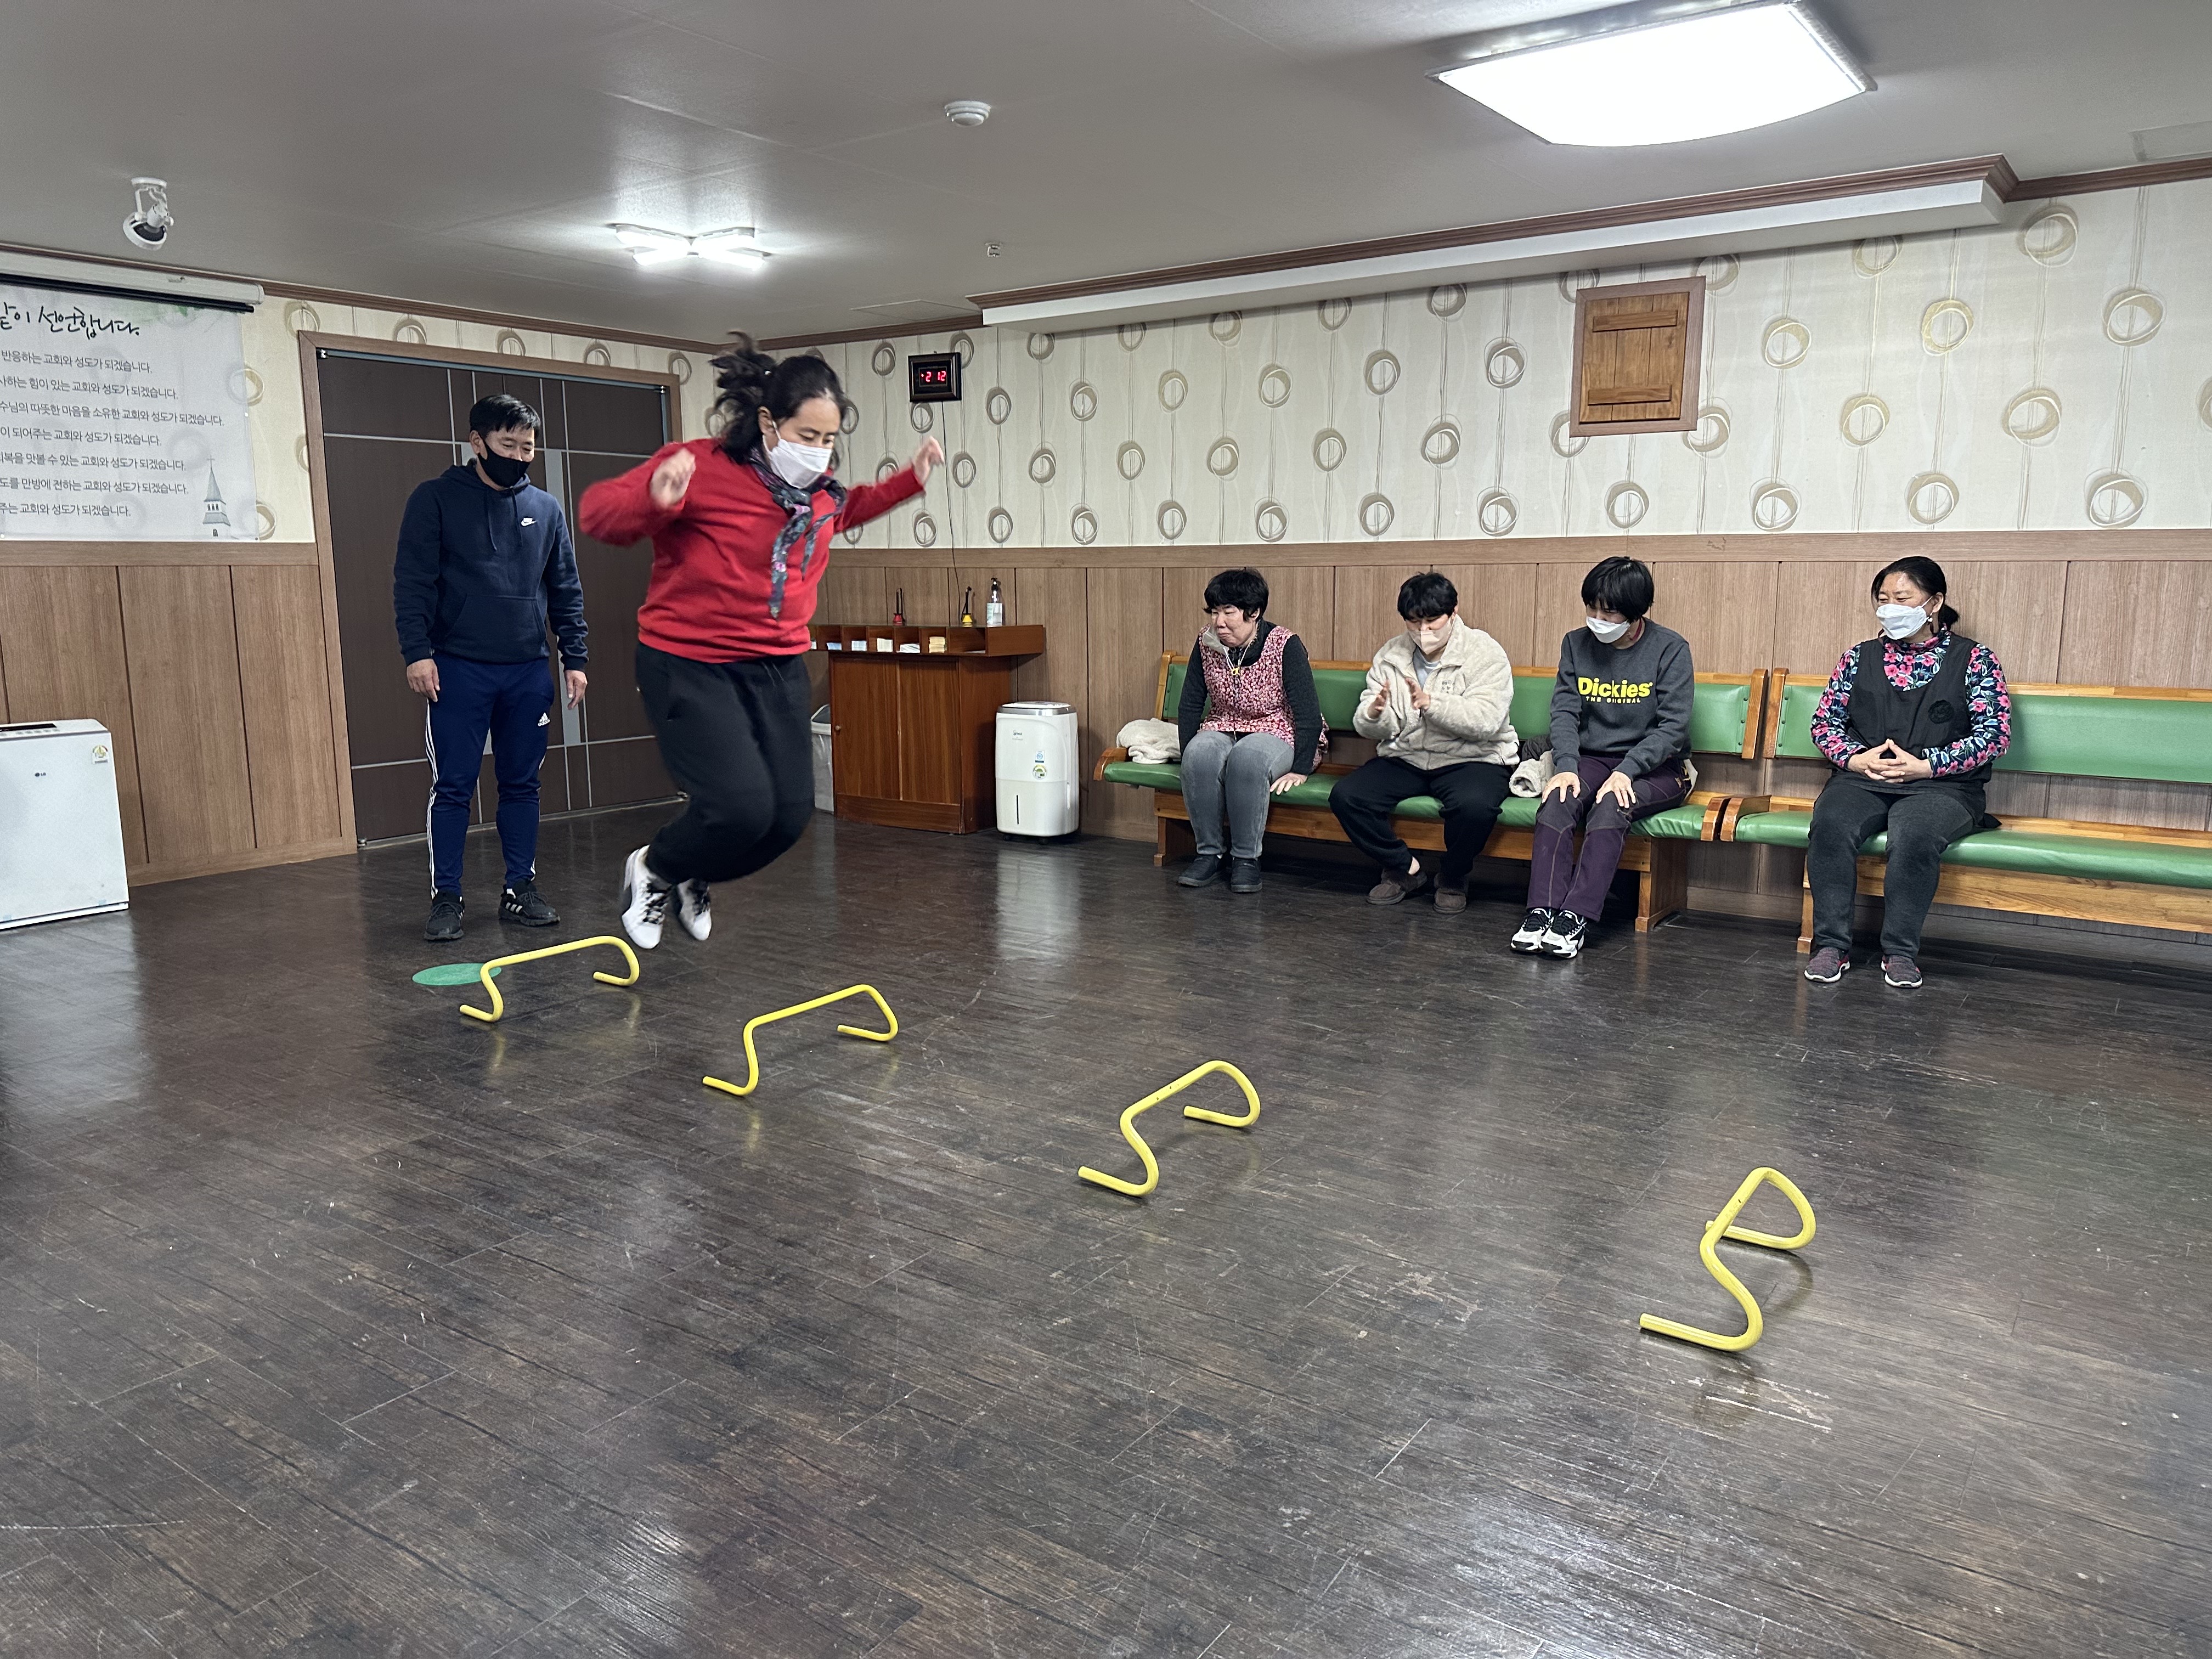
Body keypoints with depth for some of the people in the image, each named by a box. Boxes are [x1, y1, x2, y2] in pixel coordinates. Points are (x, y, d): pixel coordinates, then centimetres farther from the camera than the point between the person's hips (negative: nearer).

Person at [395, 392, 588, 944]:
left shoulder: (546, 509, 10)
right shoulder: (436, 499, 0)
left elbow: (566, 591, 13)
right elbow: (412, 581, -4)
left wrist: (575, 660, 7)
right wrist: (417, 652, -14)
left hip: (529, 672, 4)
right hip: (457, 671, -3)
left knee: (522, 785, 8)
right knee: (452, 788, 0)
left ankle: (521, 889, 18)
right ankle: (446, 898, 8)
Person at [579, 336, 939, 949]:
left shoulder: (821, 487, 4)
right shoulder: (702, 467, -17)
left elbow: (845, 510, 28)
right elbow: (597, 509, -18)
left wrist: (909, 481, 14)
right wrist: (656, 500, -39)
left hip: (779, 667, 7)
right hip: (690, 665, -7)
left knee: (790, 813, 1)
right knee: (742, 805, -20)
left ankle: (694, 880, 32)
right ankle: (651, 870, 14)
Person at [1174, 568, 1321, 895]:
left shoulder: (1286, 645, -15)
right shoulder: (1206, 642, -2)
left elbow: (1309, 715, -15)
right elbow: (1190, 705, 5)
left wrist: (1300, 770, -18)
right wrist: (1189, 757, -3)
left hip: (1276, 733, -4)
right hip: (1222, 729, 4)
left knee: (1247, 757, -37)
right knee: (1201, 754, -31)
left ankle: (1246, 858, -24)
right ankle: (1210, 853, -19)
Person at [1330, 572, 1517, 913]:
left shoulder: (1485, 653, -6)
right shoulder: (1390, 655, 7)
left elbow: (1486, 721, -21)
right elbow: (1369, 729, 1)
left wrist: (1430, 703, -34)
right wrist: (1375, 714, -25)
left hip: (1471, 758, -4)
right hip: (1405, 758, 4)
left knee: (1474, 805, -37)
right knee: (1346, 796, -19)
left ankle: (1452, 878, -4)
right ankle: (1406, 869, 3)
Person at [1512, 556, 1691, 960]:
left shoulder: (1671, 649, -7)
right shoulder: (1576, 644, 5)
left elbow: (1673, 725, -12)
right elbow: (1564, 711, -2)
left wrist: (1626, 771, -24)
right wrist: (1565, 767, -19)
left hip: (1655, 767, -3)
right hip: (1591, 759, 3)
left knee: (1611, 805, -34)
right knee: (1557, 801, -29)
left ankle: (1576, 918, -40)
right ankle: (1542, 910, -36)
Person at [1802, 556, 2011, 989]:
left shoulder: (1975, 660, 6)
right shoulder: (1859, 658, 15)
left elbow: (1996, 734, -1)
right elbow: (1825, 722, 14)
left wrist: (1927, 765, -13)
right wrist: (1855, 759, -7)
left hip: (1941, 786, -2)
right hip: (1862, 780, 3)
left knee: (1913, 835, -36)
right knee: (1830, 824, -31)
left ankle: (1900, 951, -22)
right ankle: (1831, 945, -24)